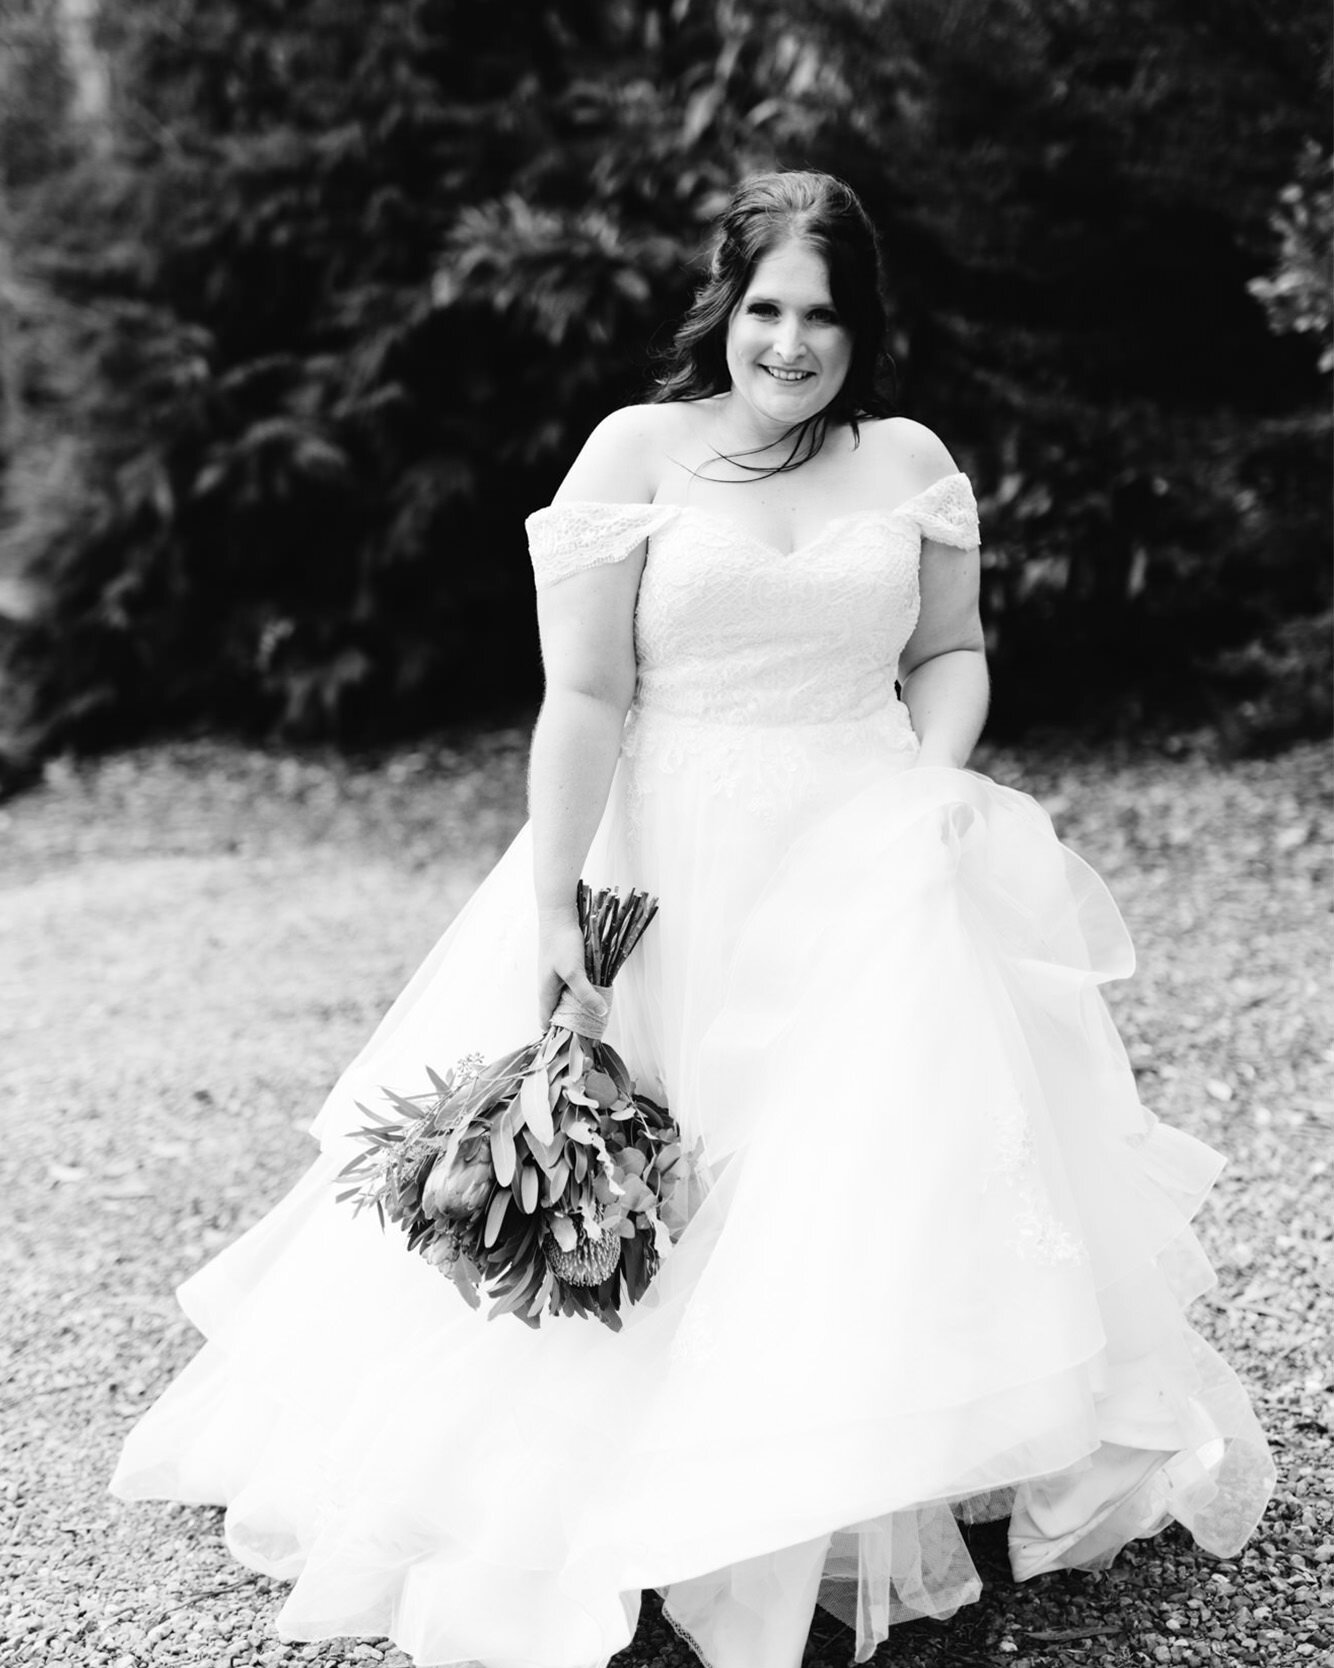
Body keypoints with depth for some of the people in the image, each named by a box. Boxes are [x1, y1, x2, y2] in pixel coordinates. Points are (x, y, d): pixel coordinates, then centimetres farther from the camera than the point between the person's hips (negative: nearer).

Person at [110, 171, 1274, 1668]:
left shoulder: (911, 463, 7)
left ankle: (883, 1491, 10)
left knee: (894, 1153, -6)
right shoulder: (637, 451, -3)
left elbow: (951, 651, 18)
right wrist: (553, 911, -14)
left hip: (870, 866, 2)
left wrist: (938, 782, -3)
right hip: (676, 868, -2)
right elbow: (585, 696, -8)